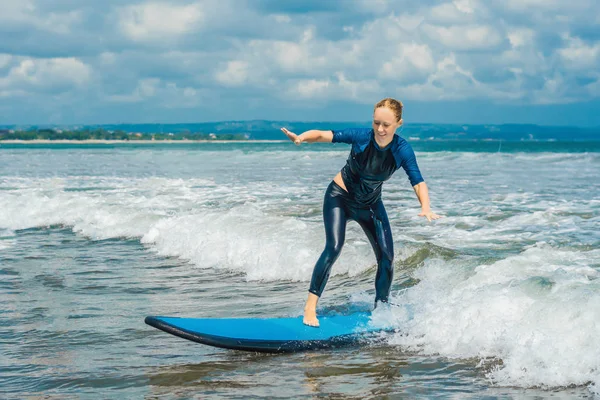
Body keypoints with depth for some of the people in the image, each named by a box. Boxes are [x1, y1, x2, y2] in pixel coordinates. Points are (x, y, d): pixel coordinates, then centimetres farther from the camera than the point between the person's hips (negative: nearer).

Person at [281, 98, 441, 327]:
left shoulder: (402, 150, -19)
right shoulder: (361, 136, -24)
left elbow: (418, 182, -21)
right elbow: (324, 135, -26)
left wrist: (425, 207, -40)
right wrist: (301, 138, -47)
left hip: (370, 205, 3)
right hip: (340, 197, -3)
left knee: (387, 258, -3)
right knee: (334, 248, -23)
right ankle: (310, 307, -20)